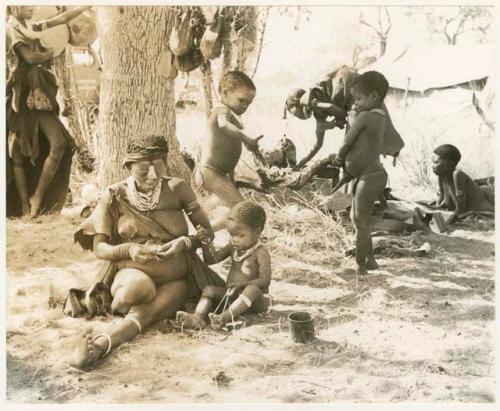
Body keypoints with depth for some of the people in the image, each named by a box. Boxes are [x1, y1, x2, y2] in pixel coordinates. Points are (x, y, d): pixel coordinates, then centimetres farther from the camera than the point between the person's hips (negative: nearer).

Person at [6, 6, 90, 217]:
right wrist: (49, 54, 2)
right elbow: (30, 58, -17)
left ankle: (38, 196, 3)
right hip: (22, 97, -7)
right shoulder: (10, 29, -6)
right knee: (20, 152, 0)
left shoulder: (30, 28, 17)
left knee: (60, 143, -6)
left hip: (37, 96, 7)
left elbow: (61, 19, 20)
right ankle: (25, 205, 8)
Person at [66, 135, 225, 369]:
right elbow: (99, 247, -2)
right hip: (133, 271, 0)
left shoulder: (177, 189, -3)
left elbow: (207, 232, 2)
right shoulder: (115, 196, -3)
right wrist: (128, 249, -23)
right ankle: (109, 305, -10)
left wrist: (185, 242, -19)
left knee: (143, 312, -34)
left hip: (175, 279, 0)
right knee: (137, 287, -39)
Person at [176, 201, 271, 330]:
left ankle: (226, 316, -54)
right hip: (230, 295, 6)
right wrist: (205, 244, -9)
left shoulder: (261, 252, -13)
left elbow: (265, 280, -19)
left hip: (253, 300, -6)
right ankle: (198, 317, -36)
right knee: (209, 289, -9)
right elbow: (211, 259, 8)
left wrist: (243, 284, -30)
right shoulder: (233, 247, 7)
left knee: (252, 290, -36)